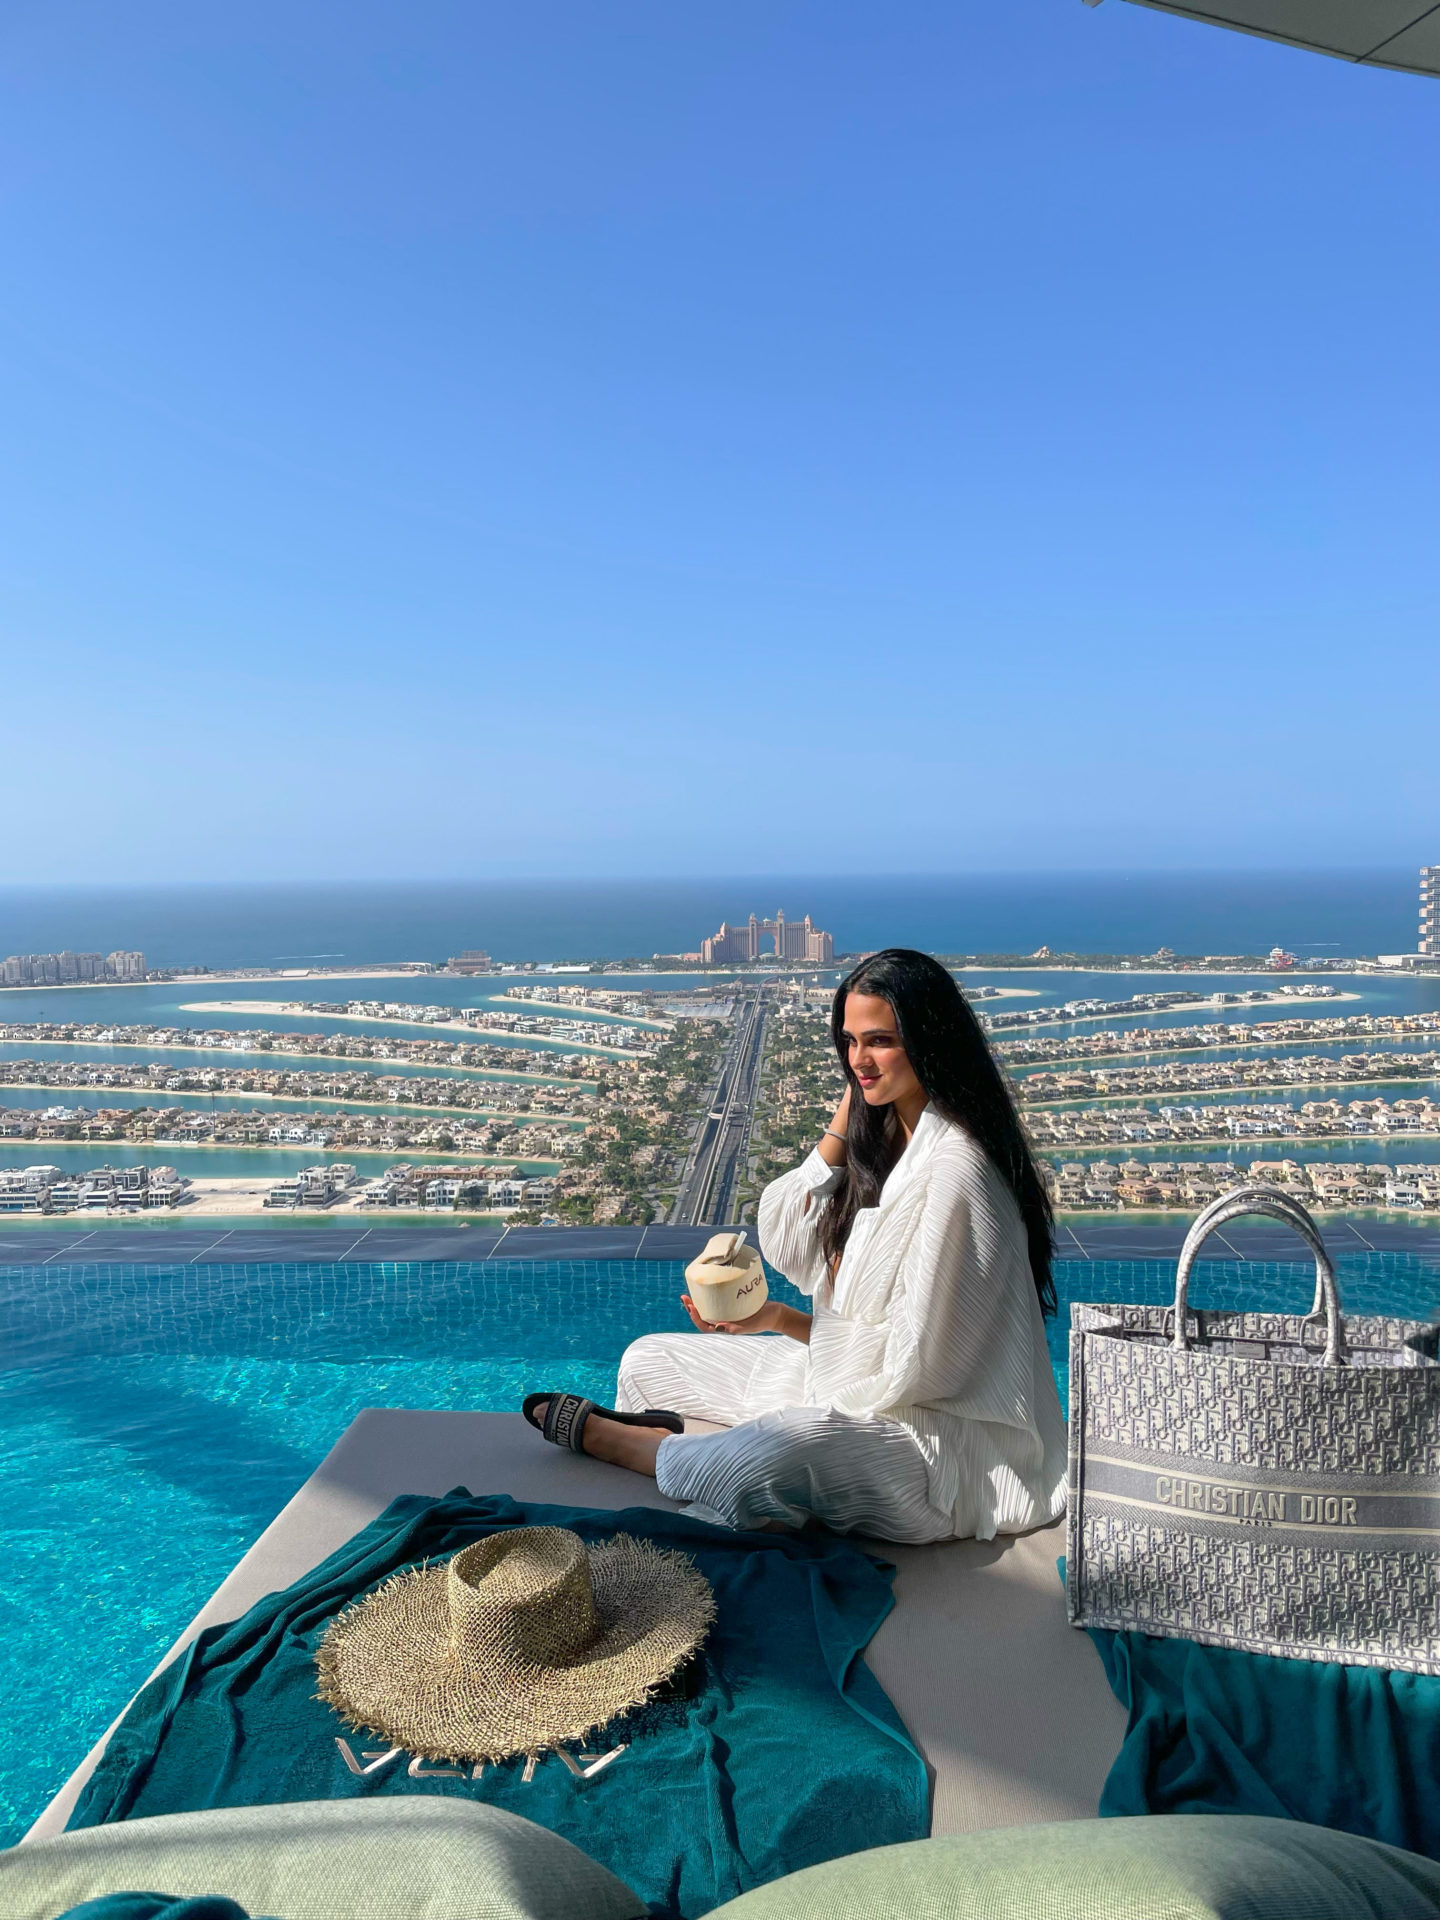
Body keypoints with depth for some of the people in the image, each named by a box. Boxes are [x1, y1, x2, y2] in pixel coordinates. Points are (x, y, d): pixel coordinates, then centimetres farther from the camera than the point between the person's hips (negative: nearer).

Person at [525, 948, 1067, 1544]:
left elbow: (913, 1364, -22)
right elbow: (784, 1247, 1)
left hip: (936, 1429, -9)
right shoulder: (879, 1132, 4)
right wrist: (841, 1126, -6)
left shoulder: (955, 1168, -24)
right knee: (647, 1361, 10)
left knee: (759, 1463, -36)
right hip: (849, 1371, 9)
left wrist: (783, 1321, -15)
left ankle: (599, 1433, -8)